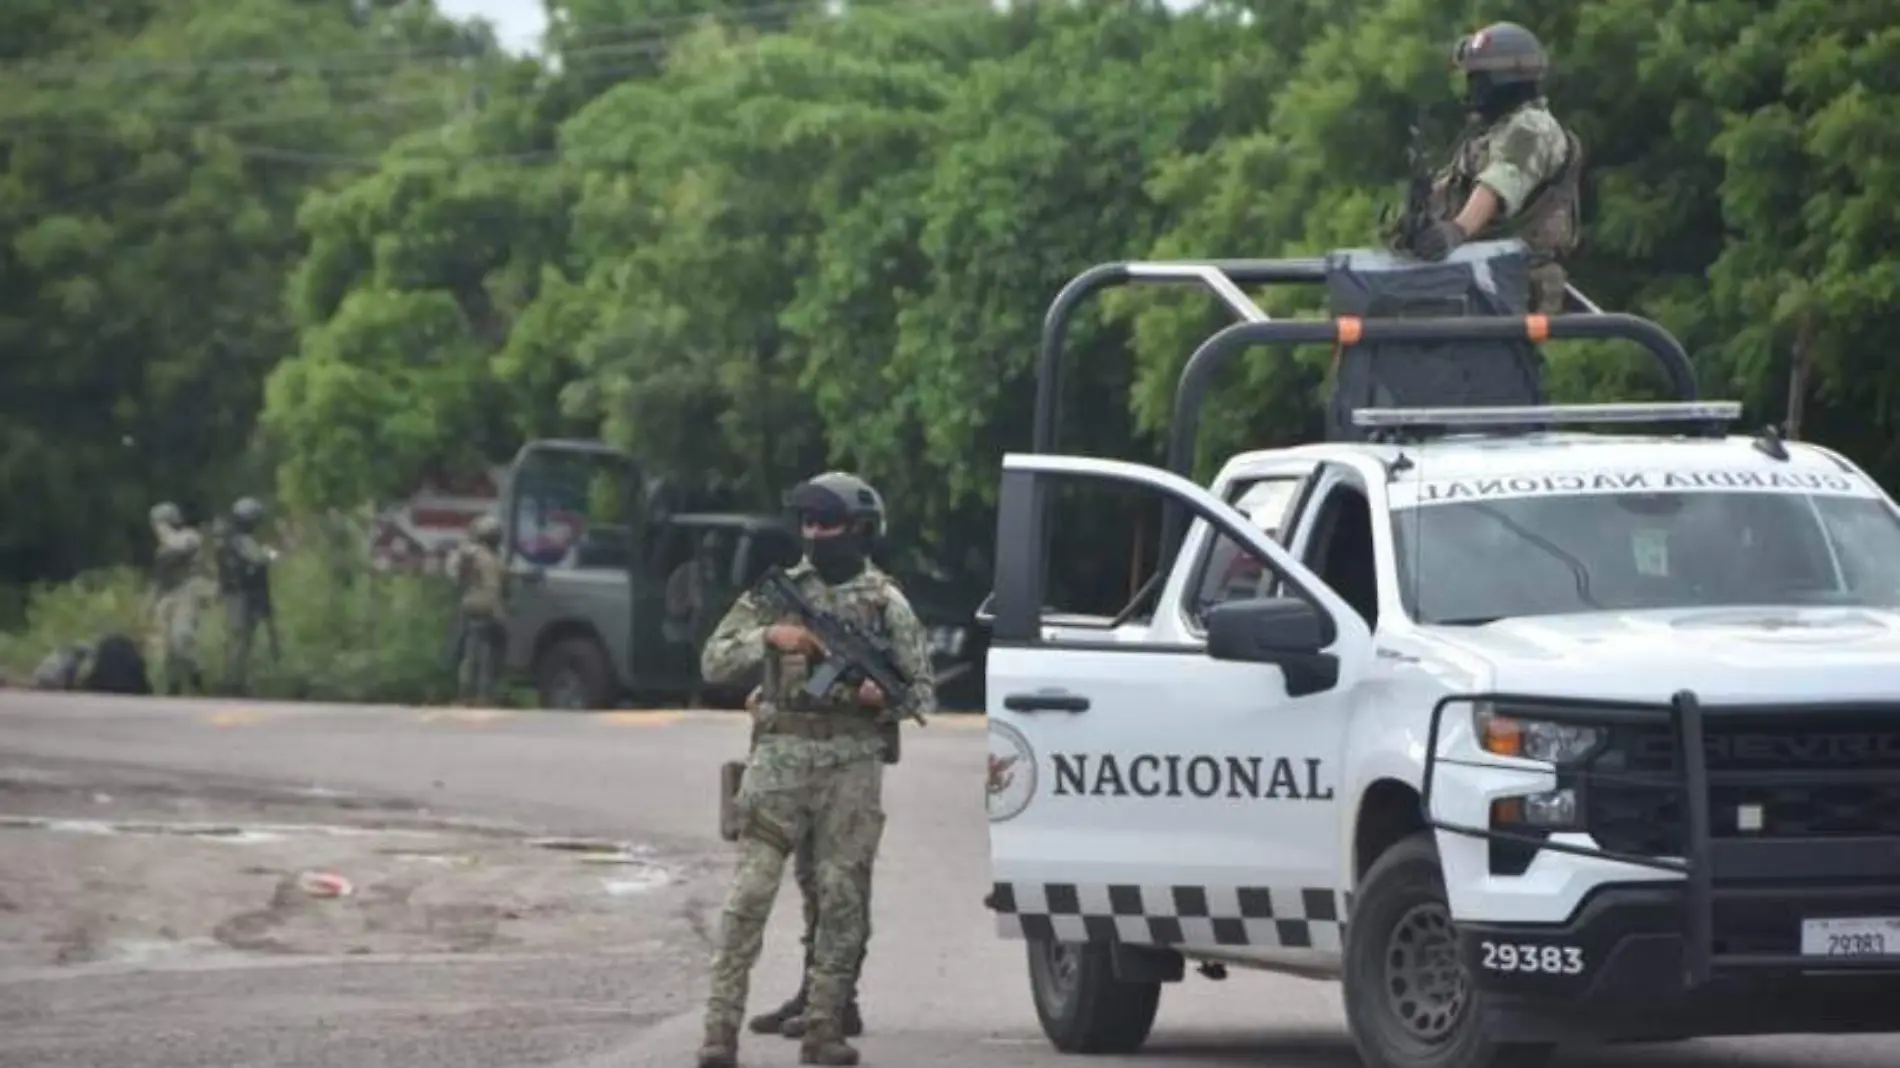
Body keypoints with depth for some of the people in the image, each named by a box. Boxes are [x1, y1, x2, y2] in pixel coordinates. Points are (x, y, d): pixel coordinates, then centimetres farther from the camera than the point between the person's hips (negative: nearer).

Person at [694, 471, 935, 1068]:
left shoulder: (886, 603, 7)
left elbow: (922, 692, 7)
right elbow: (714, 662, 6)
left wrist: (884, 697, -14)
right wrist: (768, 637, -10)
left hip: (852, 764, 0)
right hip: (780, 757, 0)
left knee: (842, 899, 0)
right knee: (750, 895, -7)